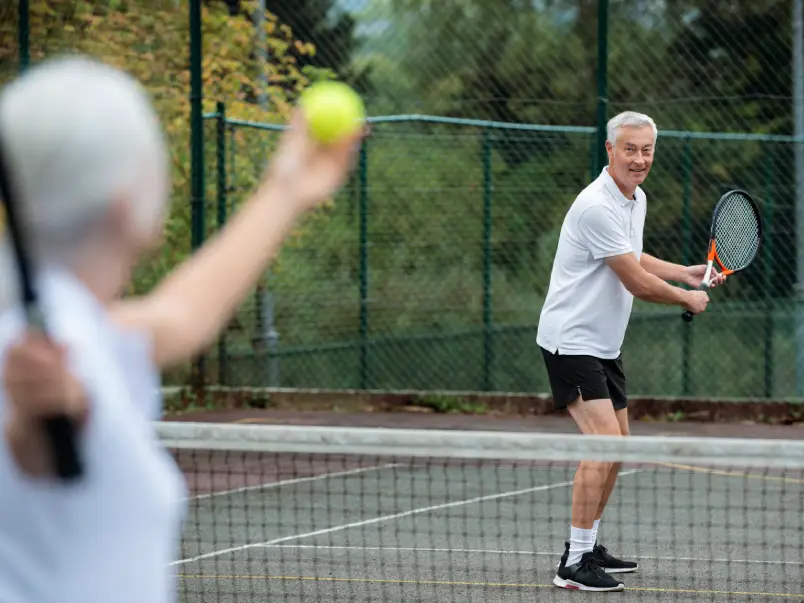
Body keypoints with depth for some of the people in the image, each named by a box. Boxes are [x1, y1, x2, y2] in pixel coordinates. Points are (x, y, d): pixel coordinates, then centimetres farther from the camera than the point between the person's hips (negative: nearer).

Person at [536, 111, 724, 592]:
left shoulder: (636, 199, 10)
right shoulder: (598, 207, -23)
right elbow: (637, 283, -20)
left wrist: (688, 273, 19)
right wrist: (687, 299, -4)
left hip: (604, 345, 10)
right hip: (572, 341, -10)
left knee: (616, 443, 14)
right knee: (603, 439, -20)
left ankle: (590, 547, 26)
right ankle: (574, 563, -18)